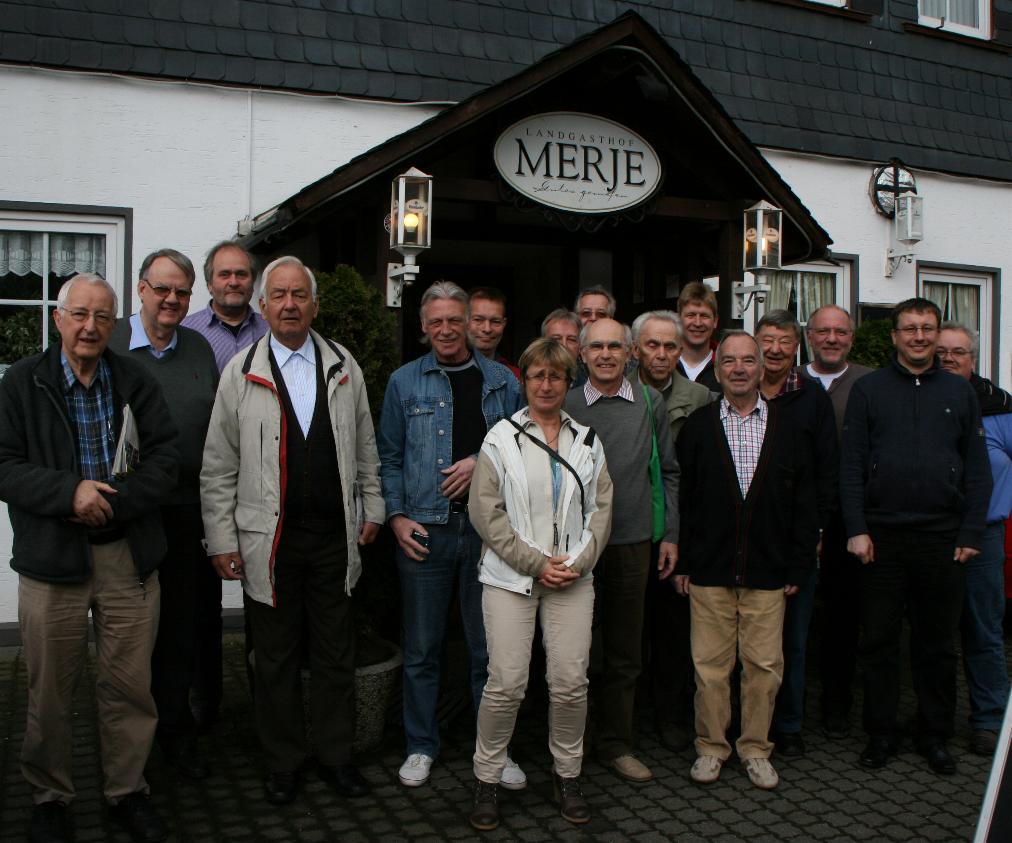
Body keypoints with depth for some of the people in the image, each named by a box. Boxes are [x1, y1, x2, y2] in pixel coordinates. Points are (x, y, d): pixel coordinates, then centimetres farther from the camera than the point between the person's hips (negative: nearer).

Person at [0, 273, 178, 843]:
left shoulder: (137, 384, 5)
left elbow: (165, 458, -1)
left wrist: (112, 504, -14)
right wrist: (70, 493, -19)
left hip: (129, 556, 1)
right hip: (51, 558, -1)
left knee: (130, 685, 8)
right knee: (51, 689, 9)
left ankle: (127, 791, 26)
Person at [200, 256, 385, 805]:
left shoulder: (344, 367, 6)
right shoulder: (240, 372, -1)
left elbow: (364, 448, 14)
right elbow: (218, 467, 0)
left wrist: (372, 509, 13)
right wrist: (221, 539, -3)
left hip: (334, 538, 2)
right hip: (269, 541, -1)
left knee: (336, 656, 10)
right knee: (275, 661, 9)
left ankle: (336, 757, 26)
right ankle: (282, 765, 25)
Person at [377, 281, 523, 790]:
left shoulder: (502, 381, 8)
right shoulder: (405, 382, 7)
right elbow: (389, 457, 7)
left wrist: (482, 464, -7)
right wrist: (396, 515, -4)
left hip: (487, 528, 1)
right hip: (424, 531, 0)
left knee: (489, 647, 7)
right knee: (421, 649, 8)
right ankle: (421, 746, 23)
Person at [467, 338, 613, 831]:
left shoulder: (587, 442, 11)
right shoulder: (501, 439, 0)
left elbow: (601, 508, 10)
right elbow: (485, 511, -4)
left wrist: (579, 562, -4)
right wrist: (536, 563, -8)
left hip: (573, 580, 3)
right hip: (510, 577, -3)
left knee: (571, 683, 0)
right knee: (506, 683, -6)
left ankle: (567, 774, 21)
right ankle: (486, 778, 13)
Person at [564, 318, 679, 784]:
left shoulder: (650, 401, 4)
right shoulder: (566, 405, 0)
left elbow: (669, 470, 9)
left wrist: (670, 534, 6)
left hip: (632, 542, 2)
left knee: (625, 653, 10)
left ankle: (616, 744, 25)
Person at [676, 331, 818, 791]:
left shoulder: (786, 428, 6)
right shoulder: (697, 426, 4)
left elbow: (804, 504, 6)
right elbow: (681, 498, 3)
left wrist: (798, 567, 2)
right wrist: (682, 562, 0)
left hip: (767, 572, 1)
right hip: (709, 571, -1)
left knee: (764, 665, 7)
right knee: (710, 665, 5)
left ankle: (755, 748, 23)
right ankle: (711, 747, 21)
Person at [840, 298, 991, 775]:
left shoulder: (959, 393, 9)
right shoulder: (868, 390, 4)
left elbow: (977, 469, 8)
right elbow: (851, 465, 0)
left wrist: (971, 533, 0)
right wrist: (856, 529, -8)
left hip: (941, 538, 1)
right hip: (881, 537, -1)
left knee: (938, 643, 10)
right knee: (878, 641, 6)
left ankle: (935, 736, 23)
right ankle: (881, 733, 18)